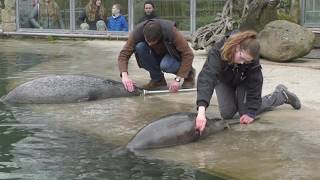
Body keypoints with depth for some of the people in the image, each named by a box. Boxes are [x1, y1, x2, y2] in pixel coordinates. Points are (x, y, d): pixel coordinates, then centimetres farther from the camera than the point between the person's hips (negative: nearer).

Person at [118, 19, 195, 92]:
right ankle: (157, 79, -8)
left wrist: (178, 79, -35)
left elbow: (188, 54, -31)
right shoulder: (138, 32, -27)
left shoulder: (171, 31, -34)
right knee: (140, 47, -28)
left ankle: (189, 73, -3)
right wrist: (125, 75, -43)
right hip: (156, 55, 3)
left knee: (165, 65, -37)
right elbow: (123, 54, -27)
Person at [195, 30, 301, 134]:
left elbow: (254, 86, -27)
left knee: (246, 112, -9)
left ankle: (282, 94, 14)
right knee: (227, 114, -12)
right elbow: (207, 77, -57)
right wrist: (201, 111, -70)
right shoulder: (218, 51, -44)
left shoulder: (252, 61, -37)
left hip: (243, 81, 0)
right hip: (223, 81, 0)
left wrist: (251, 113, -33)